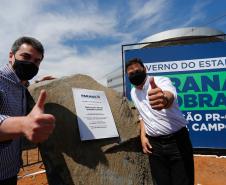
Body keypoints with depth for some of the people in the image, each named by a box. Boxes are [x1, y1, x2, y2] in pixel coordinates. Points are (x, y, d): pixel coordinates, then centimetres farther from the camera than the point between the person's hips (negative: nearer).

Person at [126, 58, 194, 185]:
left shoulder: (161, 81, -15)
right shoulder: (133, 93, 7)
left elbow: (170, 95, -40)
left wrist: (165, 99, -64)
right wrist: (143, 136, 6)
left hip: (177, 140, -5)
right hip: (154, 144, 5)